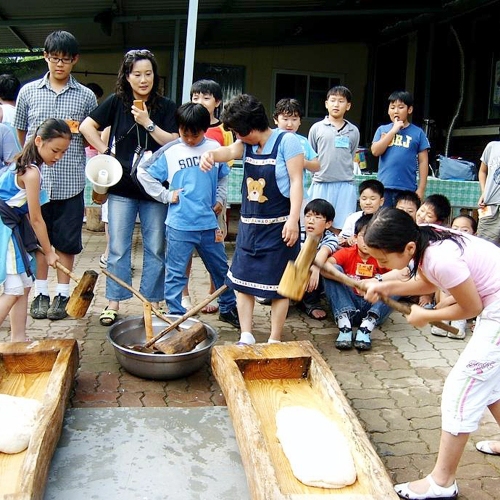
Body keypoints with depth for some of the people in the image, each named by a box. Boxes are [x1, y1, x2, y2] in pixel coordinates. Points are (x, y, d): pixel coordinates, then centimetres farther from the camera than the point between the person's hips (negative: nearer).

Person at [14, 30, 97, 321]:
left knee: (67, 241, 6)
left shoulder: (86, 96, 4)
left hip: (71, 182, -1)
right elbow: (20, 134, 14)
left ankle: (62, 294, 19)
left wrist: (79, 130, -9)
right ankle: (41, 293, 22)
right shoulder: (29, 92, 6)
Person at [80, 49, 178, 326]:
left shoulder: (166, 106, 1)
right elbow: (87, 126, 3)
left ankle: (152, 303, 17)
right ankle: (114, 302, 16)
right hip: (122, 188, 0)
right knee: (118, 248, 6)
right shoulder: (116, 102, 2)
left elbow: (175, 143, -7)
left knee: (155, 248, 6)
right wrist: (106, 153, -3)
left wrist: (148, 123, -16)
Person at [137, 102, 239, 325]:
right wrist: (166, 195, -2)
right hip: (179, 225, -3)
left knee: (220, 268, 15)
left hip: (209, 224, 3)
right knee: (176, 273, 4)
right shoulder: (170, 151, -3)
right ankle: (176, 316, 16)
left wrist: (219, 200, 6)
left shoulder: (214, 148, 4)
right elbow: (143, 173, 3)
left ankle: (228, 308, 33)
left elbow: (224, 177, 18)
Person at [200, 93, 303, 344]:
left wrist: (293, 220, -20)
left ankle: (274, 340, 15)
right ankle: (246, 337, 21)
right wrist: (211, 154, -36)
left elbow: (296, 182, -14)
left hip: (278, 225, -6)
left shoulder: (286, 141, -11)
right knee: (242, 279, 10)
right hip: (249, 224, 7)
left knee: (278, 284, 4)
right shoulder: (247, 143, 6)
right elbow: (229, 151, -13)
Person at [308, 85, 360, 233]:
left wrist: (343, 173, 10)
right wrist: (318, 173, 10)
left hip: (345, 185, 1)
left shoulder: (353, 131, 8)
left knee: (340, 228, 3)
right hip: (321, 184, -1)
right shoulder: (317, 128, 5)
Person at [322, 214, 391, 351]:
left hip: (373, 308, 0)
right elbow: (325, 266, -23)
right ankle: (345, 325, -31)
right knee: (332, 270, -19)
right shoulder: (346, 253, -2)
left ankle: (366, 326, -31)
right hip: (349, 304, 0)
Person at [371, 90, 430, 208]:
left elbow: (423, 162, 3)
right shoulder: (382, 130, 9)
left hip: (407, 189, -1)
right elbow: (375, 151, -5)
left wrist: (420, 189, -2)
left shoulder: (418, 133, 3)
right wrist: (393, 130, -6)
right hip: (384, 187, 1)